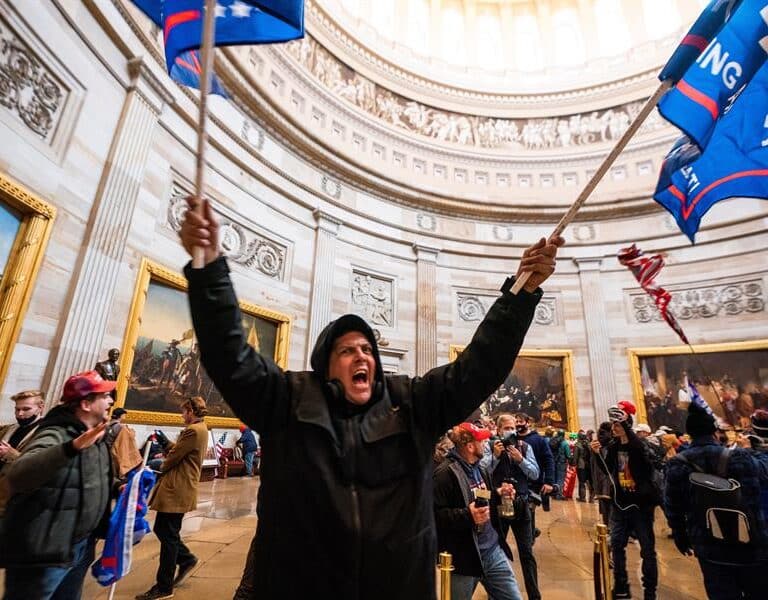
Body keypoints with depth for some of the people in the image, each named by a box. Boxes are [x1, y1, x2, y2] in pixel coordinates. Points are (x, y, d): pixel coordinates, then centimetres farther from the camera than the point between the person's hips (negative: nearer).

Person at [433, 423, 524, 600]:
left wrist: (498, 493, 6)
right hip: (463, 558, -7)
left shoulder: (479, 469, 10)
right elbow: (435, 515, -25)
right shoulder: (445, 473, -21)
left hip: (493, 550, 8)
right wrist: (467, 515, -33)